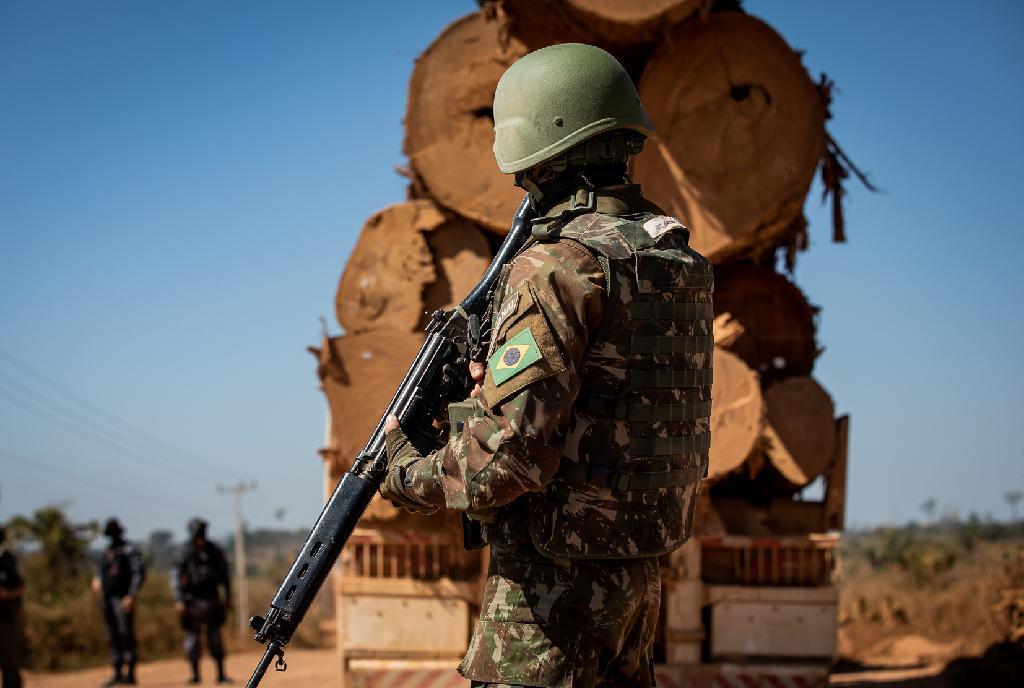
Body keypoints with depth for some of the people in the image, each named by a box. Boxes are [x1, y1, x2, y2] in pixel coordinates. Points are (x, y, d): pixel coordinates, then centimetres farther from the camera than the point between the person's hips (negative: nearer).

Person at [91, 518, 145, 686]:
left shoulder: (130, 550, -3)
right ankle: (117, 674, 11)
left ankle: (130, 673, -12)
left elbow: (139, 573, -10)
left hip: (123, 599, -7)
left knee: (126, 633, -11)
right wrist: (97, 580, 6)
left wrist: (131, 595, -18)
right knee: (113, 637, 7)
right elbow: (101, 570, 29)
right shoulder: (106, 551, 18)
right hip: (107, 598, 7)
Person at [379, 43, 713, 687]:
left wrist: (407, 472, -6)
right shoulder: (681, 262, 8)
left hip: (555, 573, -9)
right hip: (638, 568, 9)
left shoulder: (556, 268, -18)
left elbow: (506, 456, -24)